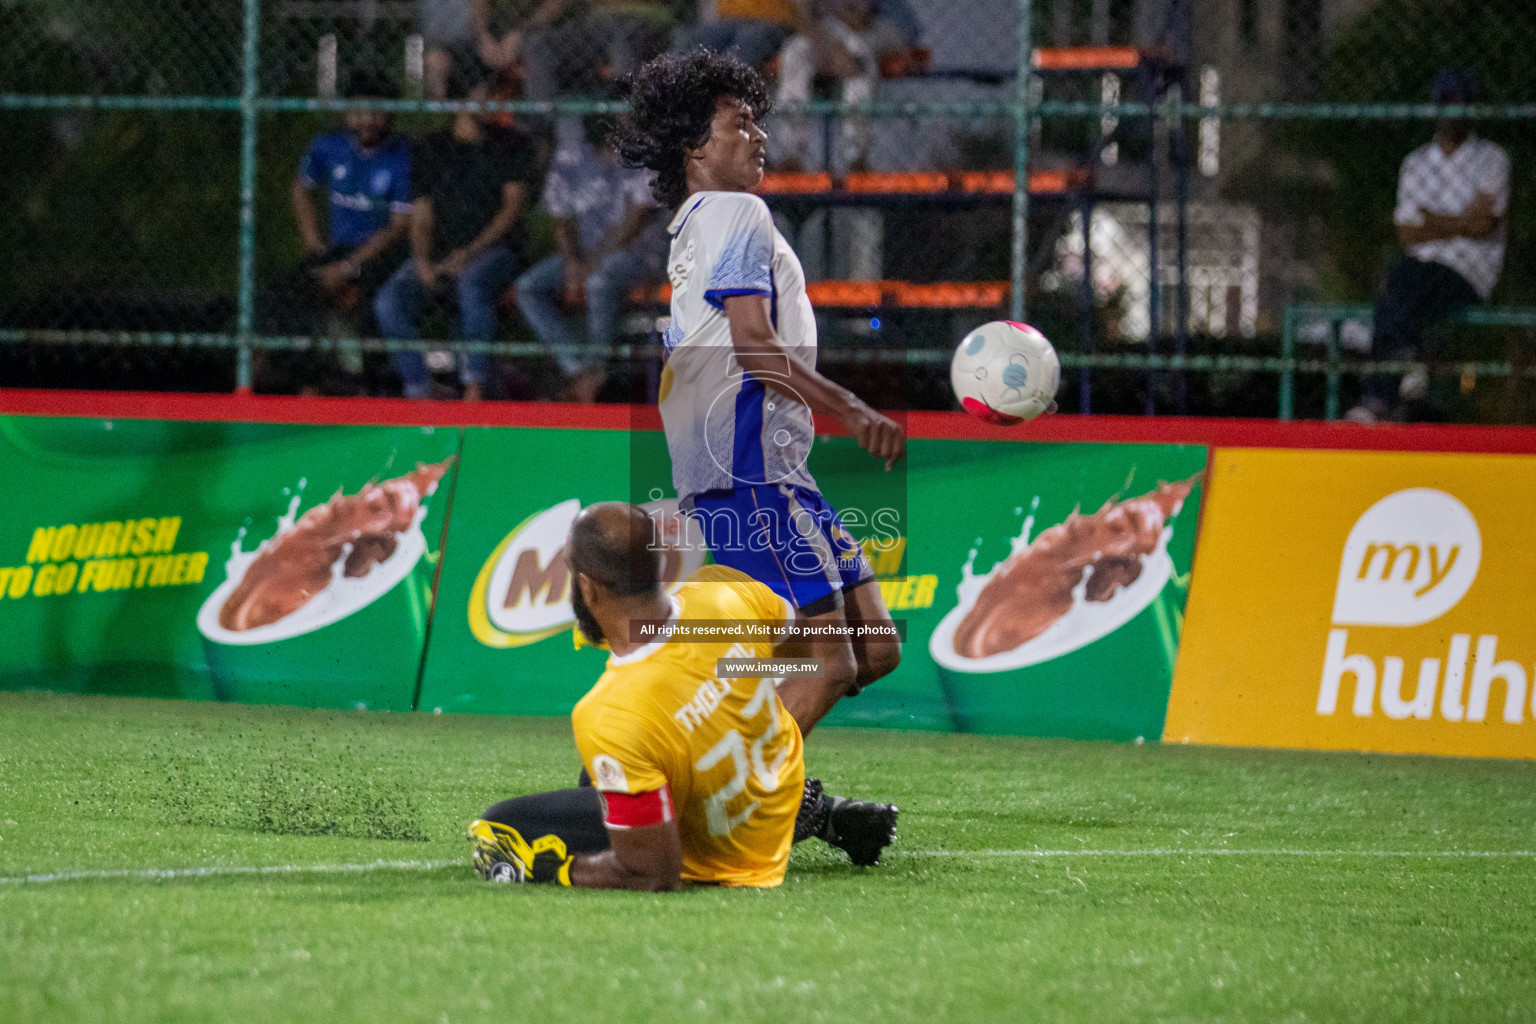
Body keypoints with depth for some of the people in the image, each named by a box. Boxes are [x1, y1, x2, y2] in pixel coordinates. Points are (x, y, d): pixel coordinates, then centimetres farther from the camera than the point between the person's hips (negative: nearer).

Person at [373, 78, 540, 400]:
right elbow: (422, 216, 12)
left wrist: (469, 253, -14)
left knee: (472, 285, -39)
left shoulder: (512, 145, 9)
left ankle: (474, 389, -35)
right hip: (439, 252, 3)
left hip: (492, 250, -3)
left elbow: (513, 206, -2)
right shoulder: (434, 147, 15)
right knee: (389, 300, -24)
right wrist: (424, 262, -8)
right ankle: (418, 392, -21)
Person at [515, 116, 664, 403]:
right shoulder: (568, 161, 4)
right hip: (585, 254, 6)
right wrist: (572, 264, -10)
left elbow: (636, 218, -14)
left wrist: (593, 263, -16)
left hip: (638, 253, -6)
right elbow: (562, 222, 9)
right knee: (528, 287, -15)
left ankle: (597, 372, -27)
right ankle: (577, 371, -24)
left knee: (600, 281, -38)